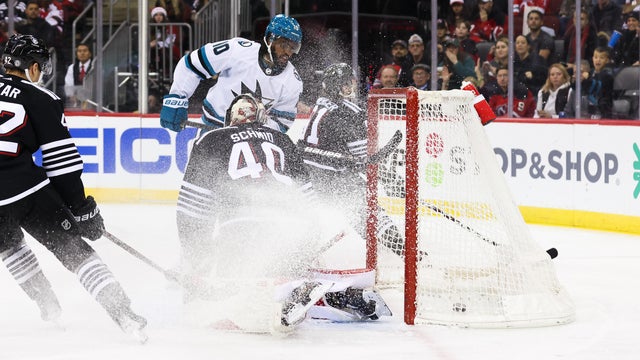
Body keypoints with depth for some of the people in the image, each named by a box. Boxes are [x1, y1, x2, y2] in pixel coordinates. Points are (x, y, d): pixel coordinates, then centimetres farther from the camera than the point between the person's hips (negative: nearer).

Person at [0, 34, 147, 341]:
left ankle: (48, 307, 35)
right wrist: (83, 211, 5)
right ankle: (124, 315, -11)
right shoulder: (41, 100, 5)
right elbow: (61, 163, 1)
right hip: (25, 187, -3)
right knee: (74, 250, 2)